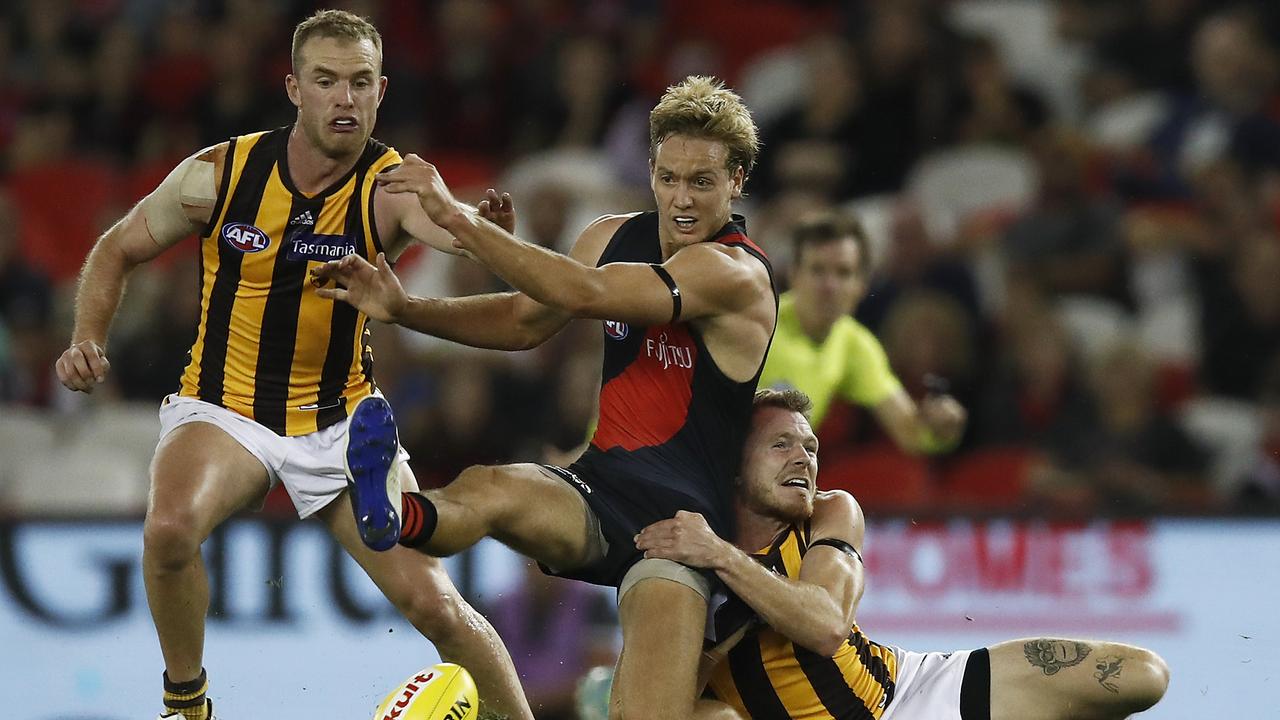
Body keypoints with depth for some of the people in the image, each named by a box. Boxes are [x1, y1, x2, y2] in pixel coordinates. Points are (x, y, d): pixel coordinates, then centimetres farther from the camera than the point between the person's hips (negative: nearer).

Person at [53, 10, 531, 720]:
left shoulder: (391, 188, -15)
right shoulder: (219, 173, -11)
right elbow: (116, 251, 5)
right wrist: (88, 341, -12)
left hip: (341, 421, 0)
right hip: (222, 411, 0)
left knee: (433, 604, -7)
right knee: (170, 527, -32)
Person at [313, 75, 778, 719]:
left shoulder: (736, 274, -14)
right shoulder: (615, 237, 10)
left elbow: (582, 293, -25)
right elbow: (525, 321, 24)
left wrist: (456, 217, -27)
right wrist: (402, 309, 9)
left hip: (681, 514, -3)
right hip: (597, 490, 3)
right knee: (490, 490, -34)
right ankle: (398, 516, -66)